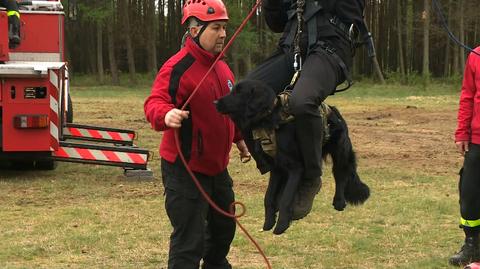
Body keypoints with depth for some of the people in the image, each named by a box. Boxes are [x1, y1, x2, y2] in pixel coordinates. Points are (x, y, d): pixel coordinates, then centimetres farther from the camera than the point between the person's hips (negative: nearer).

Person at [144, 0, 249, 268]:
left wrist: (239, 138, 25)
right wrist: (166, 114, -53)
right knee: (189, 241, -8)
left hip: (217, 167, 9)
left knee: (224, 227, 25)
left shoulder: (222, 67, 9)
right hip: (186, 168, -9)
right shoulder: (177, 67, -20)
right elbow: (155, 102, -33)